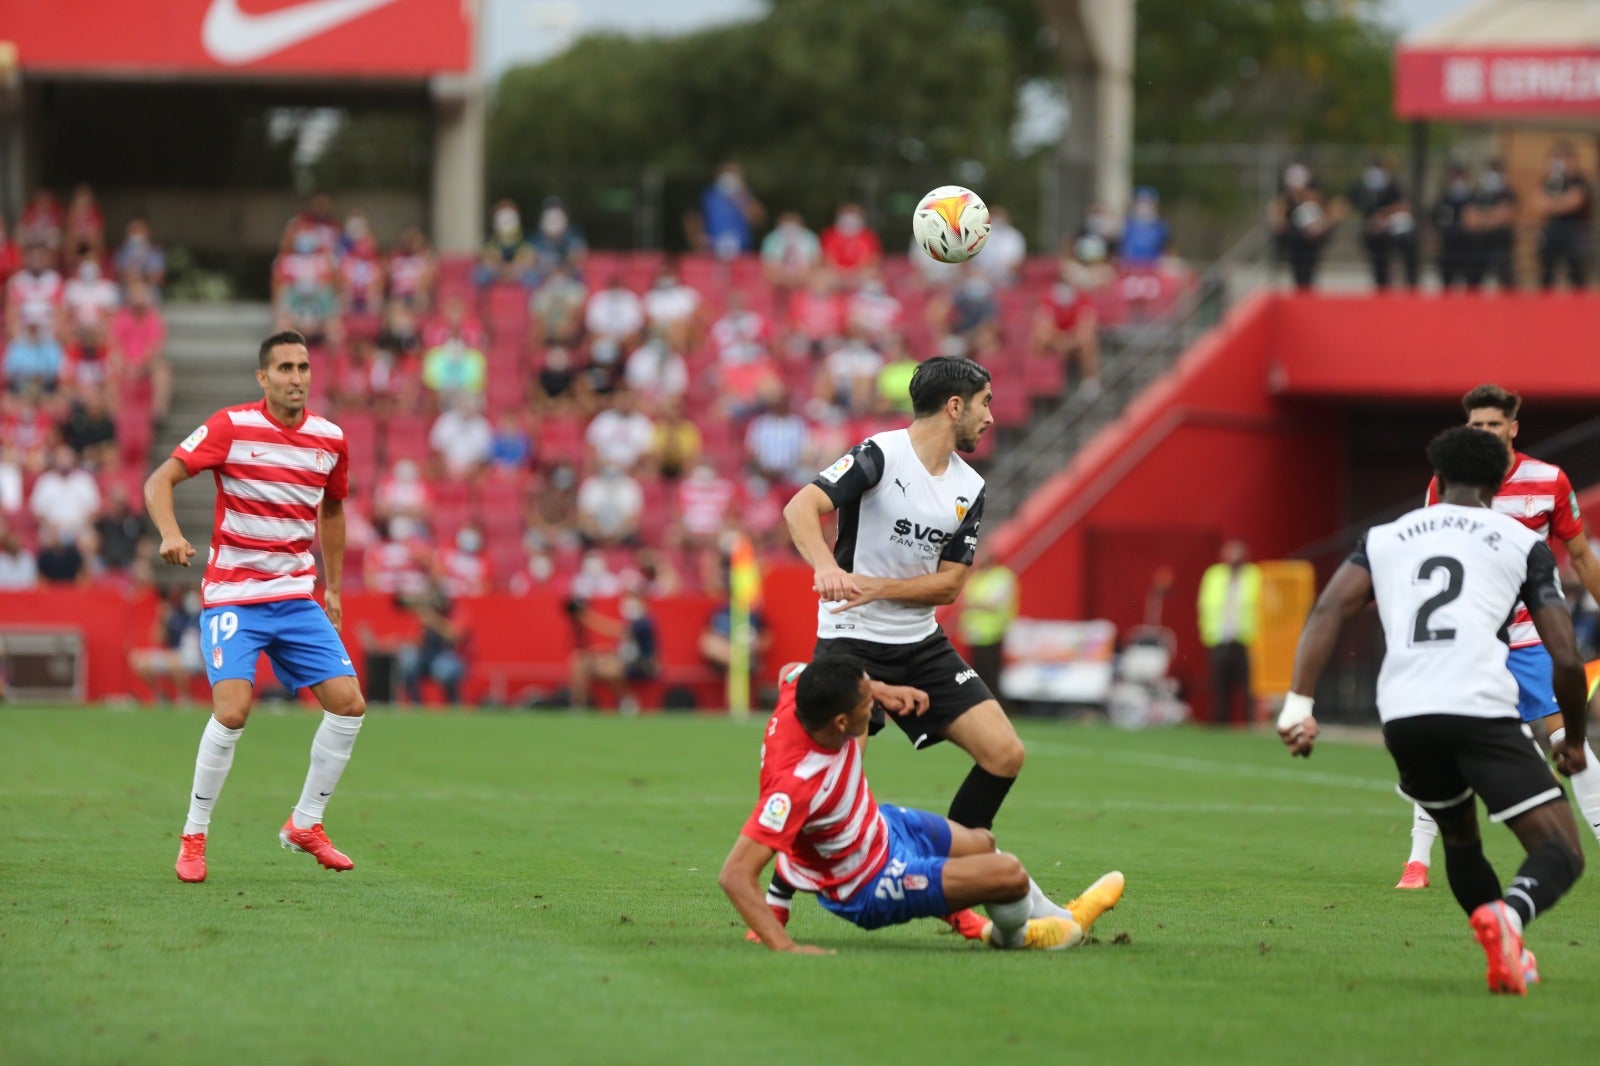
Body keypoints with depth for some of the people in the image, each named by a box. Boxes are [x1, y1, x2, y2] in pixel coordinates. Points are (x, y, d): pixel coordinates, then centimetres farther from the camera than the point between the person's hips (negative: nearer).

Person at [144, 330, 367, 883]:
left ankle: (305, 824, 13)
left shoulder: (330, 439, 4)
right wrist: (171, 534, -29)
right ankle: (194, 837, -5)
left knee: (348, 704, -4)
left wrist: (333, 587, 20)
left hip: (298, 598, 5)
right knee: (232, 709, -21)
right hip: (232, 597, -5)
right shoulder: (232, 427, -10)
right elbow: (159, 480, -11)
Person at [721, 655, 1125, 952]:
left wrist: (876, 688, -3)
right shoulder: (797, 782, -45)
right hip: (866, 889, -9)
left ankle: (1055, 917, 54)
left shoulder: (796, 702, -24)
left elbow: (792, 670, 4)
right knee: (1009, 874, -10)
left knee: (981, 843, 27)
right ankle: (1012, 934, 27)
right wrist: (784, 946, -50)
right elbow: (736, 874, -45)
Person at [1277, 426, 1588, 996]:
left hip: (1402, 717, 4)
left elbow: (1327, 612, 6)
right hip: (1481, 709, -4)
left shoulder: (1385, 538, 24)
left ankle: (1512, 957, 28)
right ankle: (1508, 915, -34)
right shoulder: (1523, 543, 17)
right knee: (1561, 853, -3)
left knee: (1459, 836, 31)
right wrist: (1573, 741, 27)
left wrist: (1298, 705, -1)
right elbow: (1566, 661, 11)